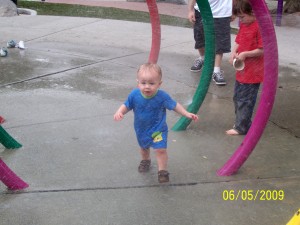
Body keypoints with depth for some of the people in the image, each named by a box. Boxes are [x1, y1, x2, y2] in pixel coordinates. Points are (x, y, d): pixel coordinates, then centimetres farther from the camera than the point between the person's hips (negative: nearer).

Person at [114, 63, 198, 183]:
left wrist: (187, 114, -19)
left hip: (158, 129, -3)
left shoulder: (162, 96, -26)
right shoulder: (134, 95, -21)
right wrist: (119, 112, -27)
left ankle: (162, 171, 3)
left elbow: (174, 105, -13)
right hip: (141, 129, 4)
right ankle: (145, 160, 57)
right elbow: (126, 105, -7)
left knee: (160, 149, -16)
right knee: (144, 147, 27)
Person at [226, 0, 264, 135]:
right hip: (242, 70, 9)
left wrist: (245, 54, -21)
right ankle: (241, 122, 32)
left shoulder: (260, 27, -18)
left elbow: (263, 50, -19)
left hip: (253, 73, -9)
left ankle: (241, 127, 11)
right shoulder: (243, 25, 8)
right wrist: (234, 52, -3)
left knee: (245, 101, 0)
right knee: (238, 98, 18)